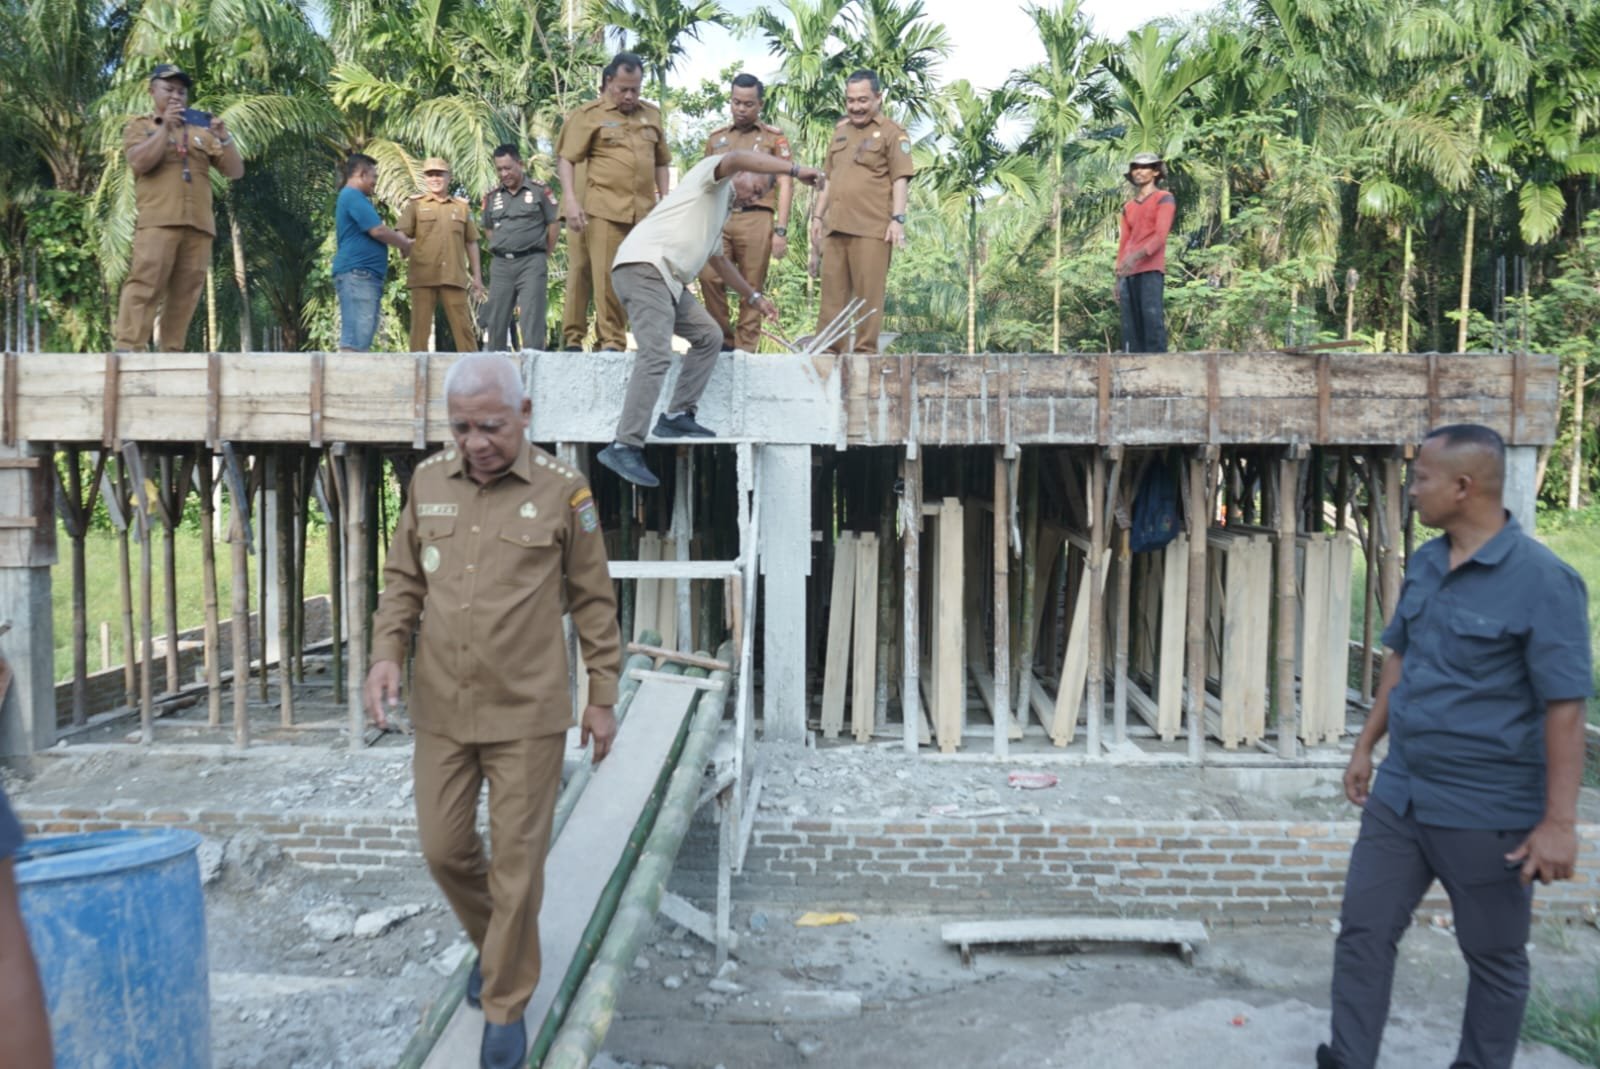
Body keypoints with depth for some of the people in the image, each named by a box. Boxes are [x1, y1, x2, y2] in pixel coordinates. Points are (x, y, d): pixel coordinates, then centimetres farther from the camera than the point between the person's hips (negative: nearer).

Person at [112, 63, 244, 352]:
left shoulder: (201, 131, 23)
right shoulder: (139, 126, 15)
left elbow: (236, 171, 16)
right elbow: (139, 162, -5)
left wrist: (224, 138, 0)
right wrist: (165, 127, -8)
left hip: (199, 224, 4)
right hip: (159, 220, -3)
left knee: (185, 293, -1)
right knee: (145, 284, -14)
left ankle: (172, 353, 1)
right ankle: (126, 348, -17)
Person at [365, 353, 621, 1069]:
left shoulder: (562, 489, -7)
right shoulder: (428, 480, 3)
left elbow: (593, 602, -2)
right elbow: (403, 579, 11)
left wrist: (602, 697, 0)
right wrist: (386, 653, -5)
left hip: (528, 714, -4)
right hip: (441, 709, 4)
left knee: (516, 863, 4)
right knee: (443, 848, 13)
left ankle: (505, 1007, 24)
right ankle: (493, 943, 43)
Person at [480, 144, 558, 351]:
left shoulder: (540, 190, -1)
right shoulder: (491, 196, 11)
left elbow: (553, 224, 2)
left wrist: (543, 256, 4)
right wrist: (499, 249, 13)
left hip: (532, 263, -4)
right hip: (501, 264, 4)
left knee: (531, 320, -10)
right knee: (495, 320, 7)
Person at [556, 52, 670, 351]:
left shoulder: (652, 114, 17)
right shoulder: (588, 114, 3)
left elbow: (661, 162, 23)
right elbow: (566, 159, -1)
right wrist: (571, 201, -12)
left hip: (646, 210, 4)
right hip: (605, 209, -4)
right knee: (606, 276, -4)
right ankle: (611, 340, 3)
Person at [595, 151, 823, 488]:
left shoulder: (721, 208, 30)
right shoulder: (714, 174, 4)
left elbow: (718, 258, 43)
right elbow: (738, 157, -20)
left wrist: (753, 296, 43)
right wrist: (795, 170, -24)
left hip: (668, 279, 10)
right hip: (644, 266, -10)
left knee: (708, 336, 13)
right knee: (657, 354, -21)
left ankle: (677, 416, 10)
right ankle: (625, 447, -24)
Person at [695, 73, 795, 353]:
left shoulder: (774, 137, 10)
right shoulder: (716, 138, 19)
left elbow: (785, 184, 4)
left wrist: (781, 230, -5)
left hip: (755, 219, -3)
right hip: (718, 218, 3)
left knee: (752, 288, -3)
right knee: (709, 277, -12)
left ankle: (745, 348, 4)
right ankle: (723, 339, 2)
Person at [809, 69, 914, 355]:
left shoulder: (892, 132, 1)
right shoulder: (840, 130, 21)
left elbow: (900, 179, -7)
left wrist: (898, 219, -17)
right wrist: (818, 215, 20)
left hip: (871, 228, -6)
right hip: (836, 227, 7)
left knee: (868, 296, -4)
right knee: (833, 294, 7)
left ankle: (865, 352, 1)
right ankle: (831, 350, 12)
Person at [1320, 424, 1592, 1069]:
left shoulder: (1542, 580, -17)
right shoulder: (1424, 564, 5)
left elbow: (1564, 708, -18)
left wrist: (1559, 821, -20)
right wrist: (1365, 746, 16)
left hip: (1488, 812, -7)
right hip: (1399, 794, 7)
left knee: (1494, 959, 13)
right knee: (1363, 933, 11)